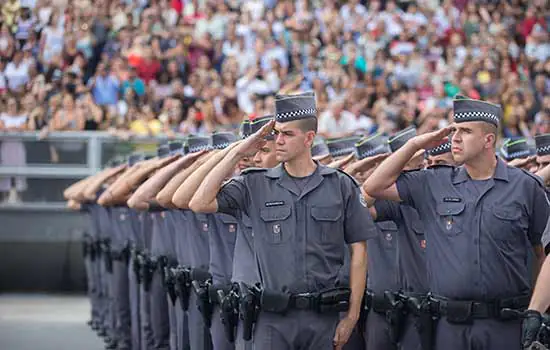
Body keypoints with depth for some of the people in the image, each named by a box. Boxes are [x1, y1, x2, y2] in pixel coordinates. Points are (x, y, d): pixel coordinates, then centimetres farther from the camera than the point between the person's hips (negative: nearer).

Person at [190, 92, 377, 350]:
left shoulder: (340, 186, 4)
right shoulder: (256, 185, 6)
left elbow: (358, 250, 5)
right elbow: (200, 203, -5)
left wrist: (352, 316, 0)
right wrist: (237, 153, -4)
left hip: (324, 318, 0)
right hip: (274, 318, 0)